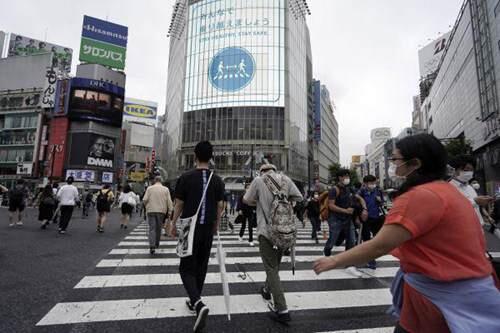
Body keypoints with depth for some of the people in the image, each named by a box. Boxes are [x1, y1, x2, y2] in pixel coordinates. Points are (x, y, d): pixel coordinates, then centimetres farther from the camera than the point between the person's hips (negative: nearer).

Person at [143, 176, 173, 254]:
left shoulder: (149, 188, 0)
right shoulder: (165, 189, 2)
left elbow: (144, 200, -5)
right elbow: (169, 201, -2)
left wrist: (147, 206, 15)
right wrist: (170, 211, 1)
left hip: (151, 211, -1)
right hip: (161, 211, 1)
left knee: (152, 228, -1)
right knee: (159, 228, 15)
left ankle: (152, 246, -14)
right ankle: (157, 244, 27)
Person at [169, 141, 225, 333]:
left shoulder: (186, 178, -9)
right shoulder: (217, 180, -1)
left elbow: (179, 204, -5)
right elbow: (220, 206, 3)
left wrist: (173, 224, 8)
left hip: (190, 228, -3)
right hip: (208, 228, 4)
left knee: (187, 268, 6)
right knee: (201, 266, 17)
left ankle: (198, 303, -14)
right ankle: (194, 301, 31)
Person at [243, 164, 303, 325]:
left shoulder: (258, 180, -5)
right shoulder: (285, 179, 3)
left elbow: (246, 200, 2)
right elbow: (299, 197, 5)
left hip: (266, 230, -4)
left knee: (271, 268, 0)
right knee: (275, 264, 23)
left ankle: (282, 310, -3)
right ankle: (267, 290, 45)